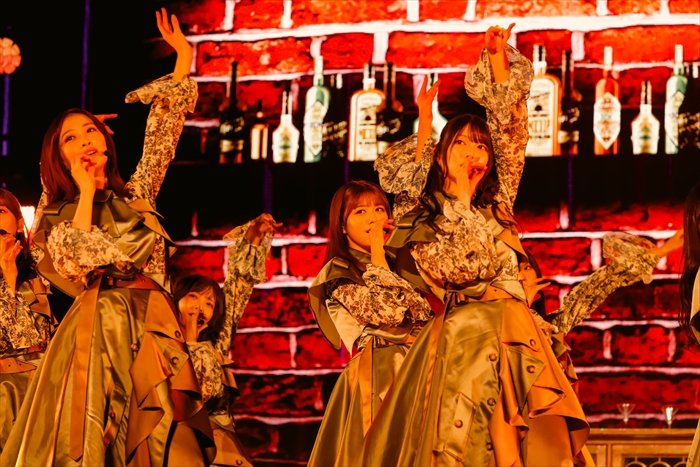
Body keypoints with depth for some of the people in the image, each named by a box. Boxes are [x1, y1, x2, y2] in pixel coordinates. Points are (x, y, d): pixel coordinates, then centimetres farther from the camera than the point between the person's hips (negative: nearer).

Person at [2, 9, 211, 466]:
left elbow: (165, 124, 19)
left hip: (152, 329, 3)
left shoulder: (136, 195, 19)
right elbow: (74, 260, -10)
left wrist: (184, 59, 16)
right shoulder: (57, 214, 11)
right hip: (96, 331, -2)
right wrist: (86, 191, -1)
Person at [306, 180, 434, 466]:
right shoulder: (339, 272, 1)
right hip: (374, 375, -6)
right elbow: (384, 312, -14)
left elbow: (425, 315, 11)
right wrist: (377, 252, -5)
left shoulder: (398, 262, 21)